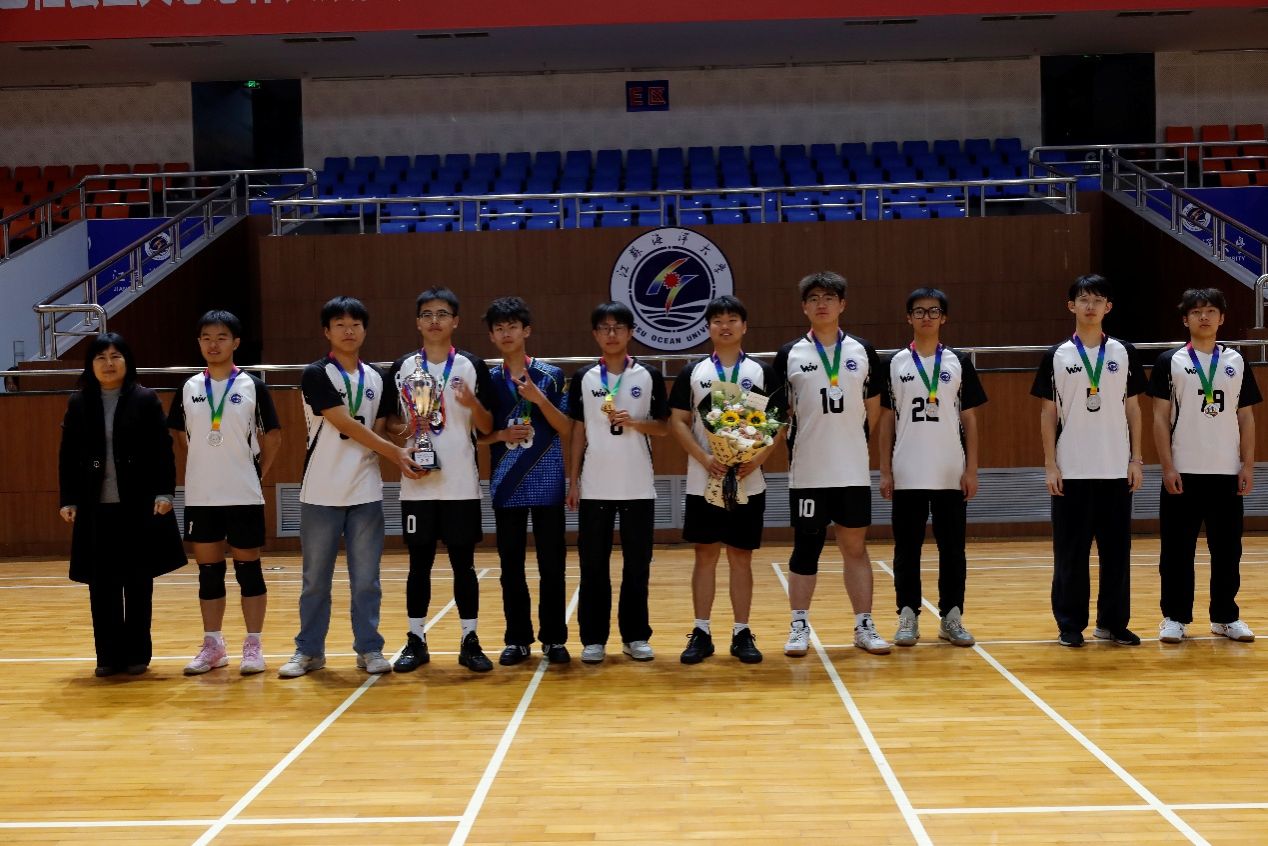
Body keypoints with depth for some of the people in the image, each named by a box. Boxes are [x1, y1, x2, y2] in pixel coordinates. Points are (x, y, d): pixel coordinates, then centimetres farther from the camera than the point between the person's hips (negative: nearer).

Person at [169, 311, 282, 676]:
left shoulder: (252, 386, -3)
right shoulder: (189, 388, 5)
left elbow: (273, 436, 3)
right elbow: (178, 436, 15)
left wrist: (257, 473, -1)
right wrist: (199, 468, 6)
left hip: (243, 496, -3)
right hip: (200, 497, 3)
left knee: (248, 569, 3)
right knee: (208, 571, 9)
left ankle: (253, 645, 10)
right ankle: (213, 645, 18)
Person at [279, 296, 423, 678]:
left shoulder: (377, 379, 10)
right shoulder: (316, 375, -6)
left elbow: (379, 432, 11)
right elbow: (346, 426, -13)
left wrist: (401, 459, -10)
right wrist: (396, 452, -16)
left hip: (366, 492, 3)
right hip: (322, 493, -3)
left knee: (366, 578, 6)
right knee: (316, 578, 6)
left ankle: (369, 649, 15)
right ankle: (309, 650, 17)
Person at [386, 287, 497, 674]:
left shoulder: (472, 366, 1)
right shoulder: (402, 368, 5)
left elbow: (488, 427, 1)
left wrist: (472, 404, -19)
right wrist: (403, 436, -10)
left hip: (461, 484, -1)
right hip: (417, 484, 1)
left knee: (463, 562, 4)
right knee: (419, 562, 6)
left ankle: (470, 641, 11)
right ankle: (416, 641, 15)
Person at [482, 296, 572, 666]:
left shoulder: (550, 375, 0)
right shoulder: (488, 380, 5)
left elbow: (565, 427, -3)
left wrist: (539, 398, -16)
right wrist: (501, 435, -12)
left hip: (546, 483, -2)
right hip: (507, 485, 2)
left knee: (551, 564, 3)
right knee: (511, 566, 6)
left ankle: (554, 638, 13)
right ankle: (518, 639, 15)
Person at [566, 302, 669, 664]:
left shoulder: (649, 377, 2)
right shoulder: (583, 378, 5)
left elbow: (663, 428, 4)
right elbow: (578, 430, 8)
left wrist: (633, 422, -15)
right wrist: (573, 480, 3)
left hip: (638, 487, 0)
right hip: (594, 487, 1)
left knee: (637, 565, 5)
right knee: (593, 566, 3)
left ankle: (635, 636, 15)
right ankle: (593, 638, 11)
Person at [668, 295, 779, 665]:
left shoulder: (762, 372, 5)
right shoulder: (693, 372, 6)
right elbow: (677, 421, 2)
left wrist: (758, 458, -14)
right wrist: (705, 459, -12)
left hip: (748, 482, 0)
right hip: (703, 481, 0)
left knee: (741, 557, 5)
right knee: (705, 555, 5)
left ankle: (742, 633, 12)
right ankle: (701, 633, 12)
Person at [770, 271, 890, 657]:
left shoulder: (862, 351, 4)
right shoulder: (789, 355, 0)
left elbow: (873, 408, 11)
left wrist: (851, 442, 8)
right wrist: (798, 445, -3)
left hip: (853, 471, 1)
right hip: (807, 472, -1)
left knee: (856, 547, 6)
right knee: (806, 548, 5)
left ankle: (864, 627, 13)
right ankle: (799, 627, 13)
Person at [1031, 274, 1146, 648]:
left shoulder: (1124, 353, 5)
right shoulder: (1057, 355, 2)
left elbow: (1133, 408, 8)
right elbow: (1048, 414, 3)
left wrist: (1136, 459, 2)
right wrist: (1050, 465, -3)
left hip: (1116, 469, 1)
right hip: (1071, 470, -1)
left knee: (1116, 548, 5)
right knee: (1070, 550, 2)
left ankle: (1112, 622, 15)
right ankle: (1070, 624, 11)